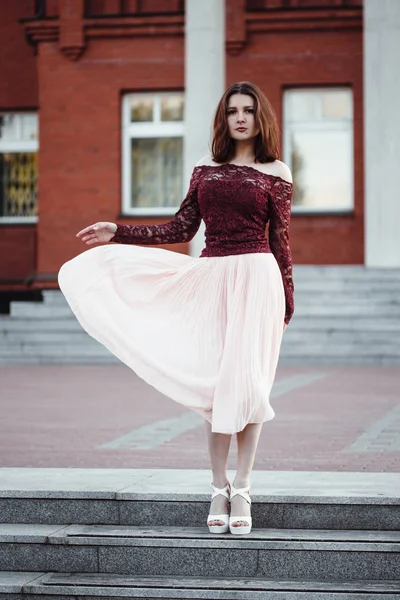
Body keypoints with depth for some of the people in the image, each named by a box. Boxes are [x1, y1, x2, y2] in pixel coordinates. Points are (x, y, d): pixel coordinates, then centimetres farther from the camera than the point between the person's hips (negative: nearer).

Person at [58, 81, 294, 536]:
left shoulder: (276, 174, 5)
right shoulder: (205, 170, 14)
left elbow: (280, 242, 5)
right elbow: (181, 229, 13)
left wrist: (285, 305, 4)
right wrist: (117, 232, 10)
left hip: (256, 277, -3)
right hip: (210, 277, 3)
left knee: (245, 379, -4)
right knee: (215, 382, 1)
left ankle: (242, 489, 4)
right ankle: (219, 489, 9)